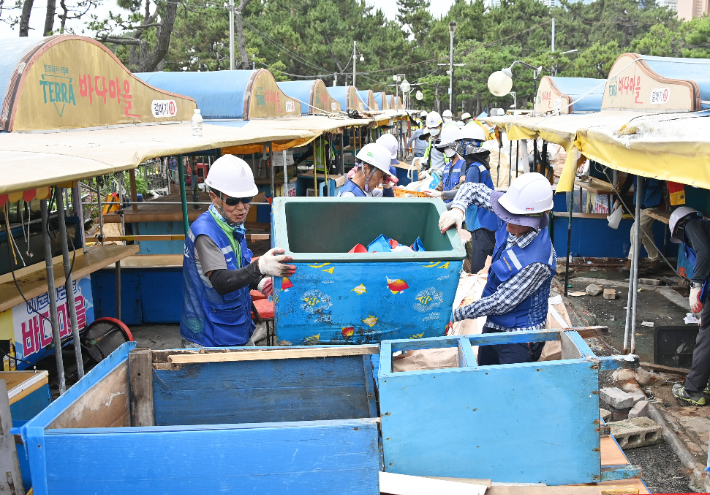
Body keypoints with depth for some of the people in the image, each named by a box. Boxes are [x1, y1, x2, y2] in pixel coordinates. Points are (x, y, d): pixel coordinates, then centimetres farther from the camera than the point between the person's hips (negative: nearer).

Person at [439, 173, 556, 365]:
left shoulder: (537, 261, -34)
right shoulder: (515, 221, -13)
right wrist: (457, 208, -24)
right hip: (493, 325, 8)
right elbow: (475, 189, -2)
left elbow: (501, 303, -27)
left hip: (519, 337, -8)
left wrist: (457, 314, -17)